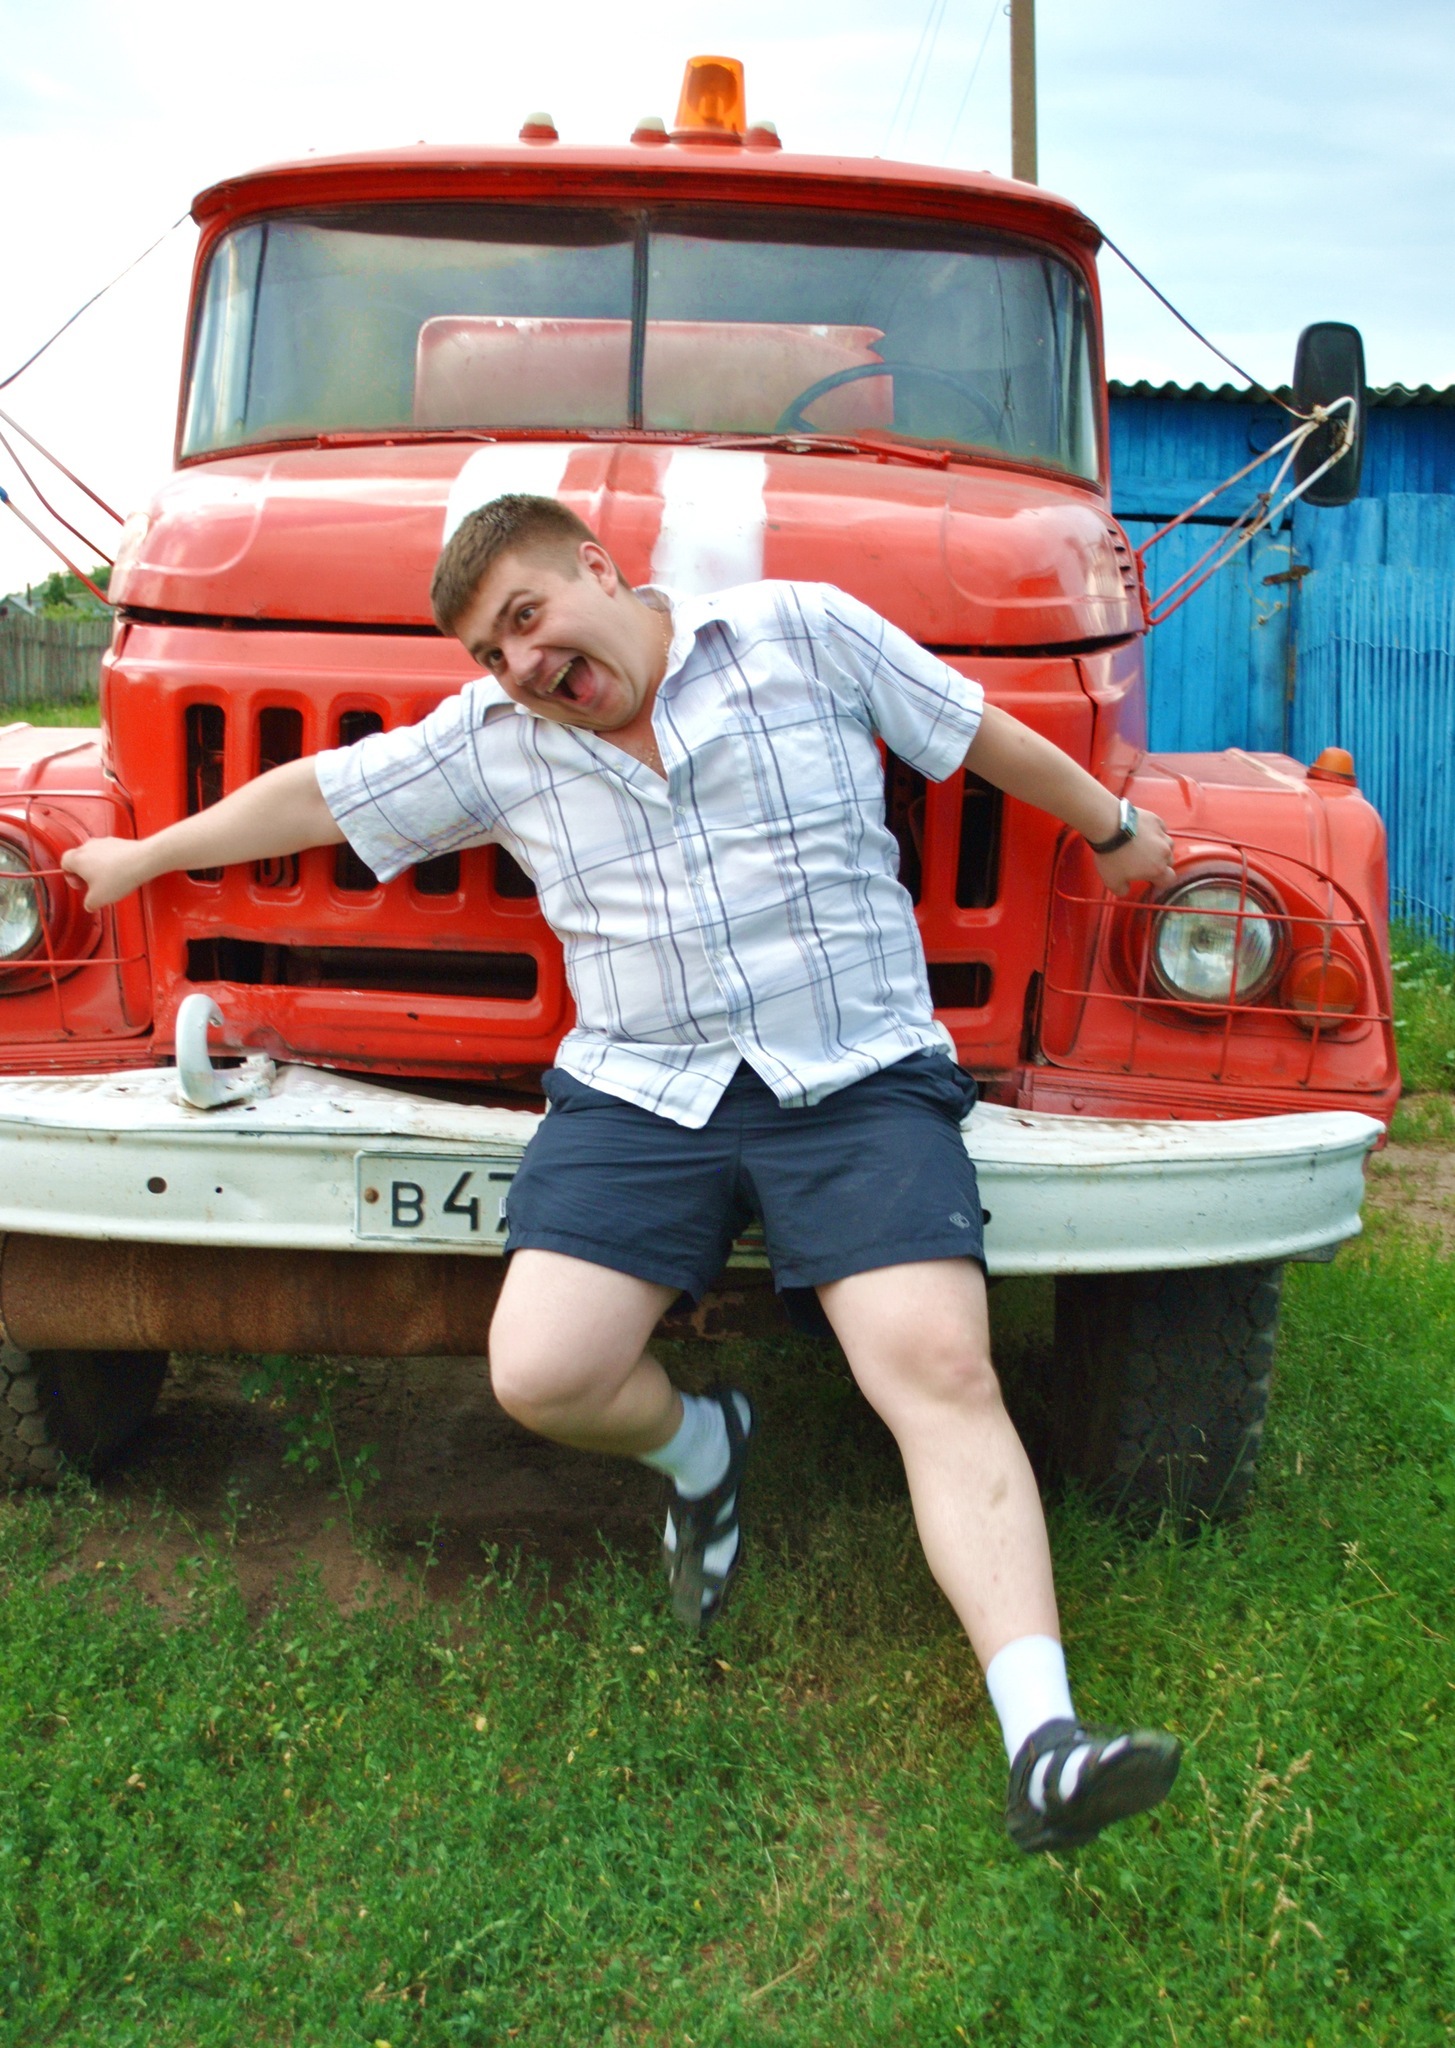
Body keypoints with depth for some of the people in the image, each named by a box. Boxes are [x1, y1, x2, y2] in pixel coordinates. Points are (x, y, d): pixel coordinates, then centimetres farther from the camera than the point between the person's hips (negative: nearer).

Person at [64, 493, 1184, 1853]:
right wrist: (145, 857, 30)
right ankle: (696, 1447, 19)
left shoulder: (806, 632, 4)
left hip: (858, 1077, -2)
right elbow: (314, 795, 21)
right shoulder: (491, 739, 12)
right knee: (539, 1375, -14)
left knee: (941, 1369, -19)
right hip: (640, 1093, 3)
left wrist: (1116, 831, 24)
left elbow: (985, 735, 14)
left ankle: (1042, 1742, -20)